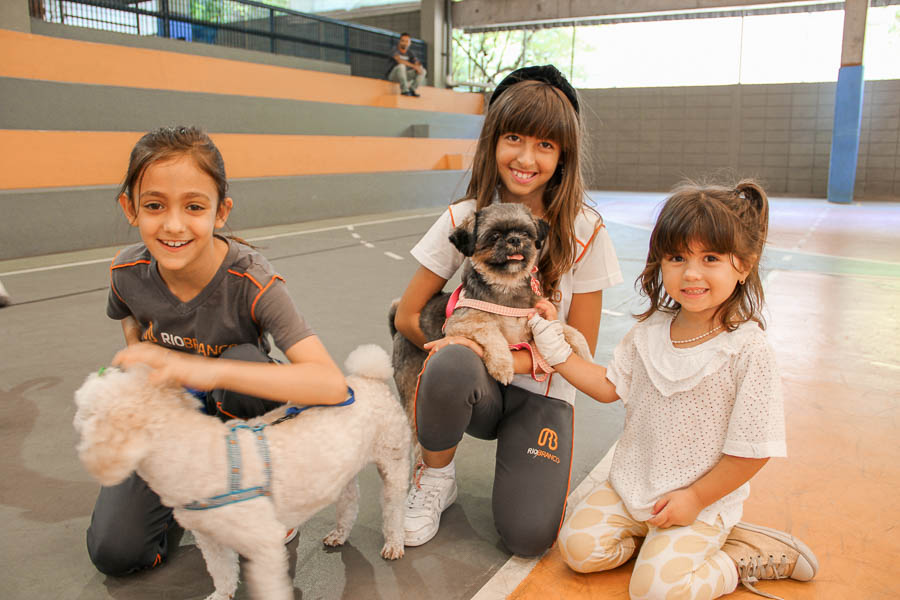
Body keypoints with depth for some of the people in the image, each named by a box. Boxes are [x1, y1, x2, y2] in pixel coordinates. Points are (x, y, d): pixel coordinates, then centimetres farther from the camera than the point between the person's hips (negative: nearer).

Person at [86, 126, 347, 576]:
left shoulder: (251, 283, -32)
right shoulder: (126, 272, -18)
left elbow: (333, 385, -45)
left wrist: (208, 371, -53)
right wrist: (139, 366, -6)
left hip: (241, 415, -3)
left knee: (244, 358, -37)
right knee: (114, 552, -10)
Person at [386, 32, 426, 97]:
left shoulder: (409, 52, 5)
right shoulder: (395, 50, -14)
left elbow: (417, 63, -1)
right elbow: (400, 60, -33)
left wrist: (419, 67, -26)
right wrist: (413, 66, -38)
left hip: (404, 76, 6)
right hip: (392, 76, -6)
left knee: (423, 71, -8)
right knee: (401, 66, -37)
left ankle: (411, 90, -16)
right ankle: (404, 90, -35)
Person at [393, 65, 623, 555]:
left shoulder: (583, 231, -9)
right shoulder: (465, 219, -6)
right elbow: (407, 316, -2)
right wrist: (459, 355, -20)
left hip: (542, 392, 0)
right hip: (474, 387, 1)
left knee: (528, 536, -19)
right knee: (451, 365, -36)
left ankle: (518, 450, 14)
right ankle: (436, 478, -6)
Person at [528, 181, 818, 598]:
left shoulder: (748, 350, -20)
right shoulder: (648, 333, -4)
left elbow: (753, 449, -15)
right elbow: (608, 386, 7)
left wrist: (696, 499, -12)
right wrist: (554, 347, -1)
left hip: (703, 500, -5)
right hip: (632, 485, 5)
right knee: (578, 547, -6)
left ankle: (743, 555, 6)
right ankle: (654, 535, 14)